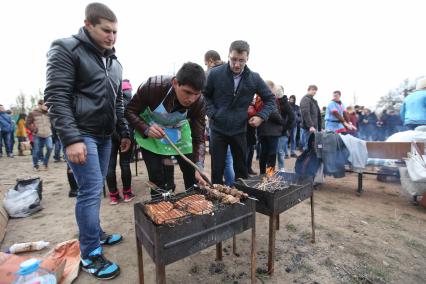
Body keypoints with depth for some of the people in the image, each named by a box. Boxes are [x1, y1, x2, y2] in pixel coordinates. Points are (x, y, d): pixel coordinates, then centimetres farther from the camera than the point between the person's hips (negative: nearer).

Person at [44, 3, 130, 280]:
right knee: (91, 190, -6)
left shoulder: (114, 62, 16)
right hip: (81, 134, -7)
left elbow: (118, 102, 19)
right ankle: (90, 254, 10)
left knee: (95, 189, 15)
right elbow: (56, 98, -13)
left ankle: (96, 233, 32)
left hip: (104, 136, 7)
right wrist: (71, 138, -21)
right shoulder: (66, 50, -5)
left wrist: (125, 132, 15)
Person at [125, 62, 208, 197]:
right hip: (150, 134, -1)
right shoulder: (153, 86, -32)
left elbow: (198, 139, -21)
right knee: (156, 177, -2)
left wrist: (199, 167, -34)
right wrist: (146, 129, -35)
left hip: (180, 134, 2)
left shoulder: (199, 103, -26)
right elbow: (130, 111, -17)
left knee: (193, 175, 3)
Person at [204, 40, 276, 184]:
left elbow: (270, 99, 10)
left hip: (240, 130, 2)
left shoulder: (254, 78, -1)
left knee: (241, 169, 14)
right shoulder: (215, 74, -6)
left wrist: (261, 116, -4)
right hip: (218, 129, -1)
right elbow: (205, 95, 7)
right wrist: (211, 113, -7)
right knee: (217, 169, 7)